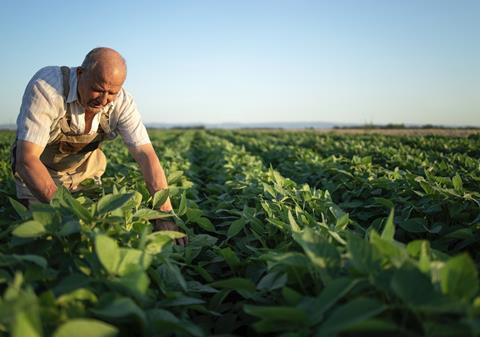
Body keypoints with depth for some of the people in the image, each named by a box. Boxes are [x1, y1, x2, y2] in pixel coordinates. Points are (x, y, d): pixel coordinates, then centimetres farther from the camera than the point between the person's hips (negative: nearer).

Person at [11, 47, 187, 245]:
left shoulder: (122, 103, -24)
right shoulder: (46, 87, -35)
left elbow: (146, 156, -29)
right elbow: (27, 159, -39)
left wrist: (165, 214, -40)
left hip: (84, 170, 3)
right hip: (37, 170, -3)